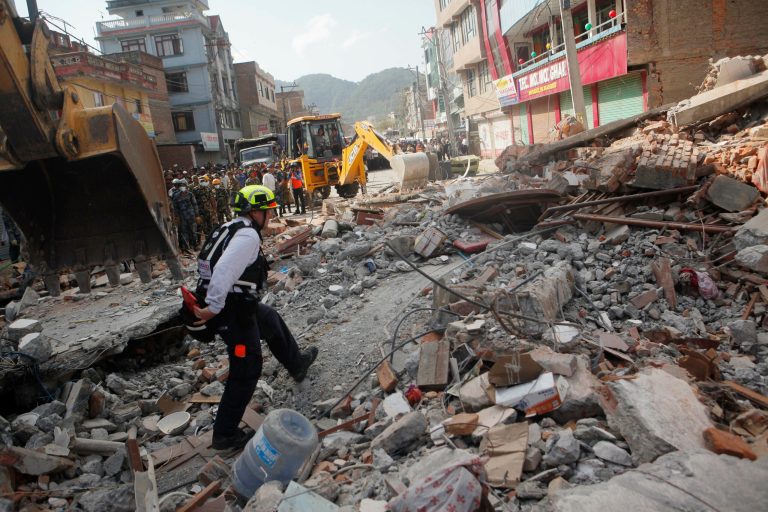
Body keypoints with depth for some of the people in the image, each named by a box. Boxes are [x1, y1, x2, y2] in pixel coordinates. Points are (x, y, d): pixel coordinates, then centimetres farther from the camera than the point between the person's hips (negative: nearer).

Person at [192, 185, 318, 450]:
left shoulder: (230, 229, 10)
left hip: (237, 304, 10)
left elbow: (216, 266, 15)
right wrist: (213, 308, -26)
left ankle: (297, 365, 52)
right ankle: (225, 434, 12)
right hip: (234, 313, -10)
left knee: (272, 320, 30)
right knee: (246, 371, 1)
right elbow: (224, 271, -32)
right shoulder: (248, 236, -20)